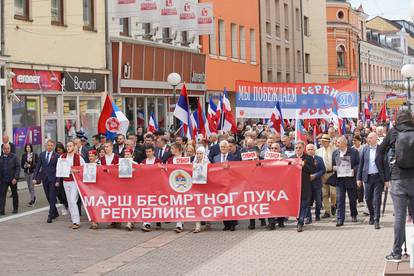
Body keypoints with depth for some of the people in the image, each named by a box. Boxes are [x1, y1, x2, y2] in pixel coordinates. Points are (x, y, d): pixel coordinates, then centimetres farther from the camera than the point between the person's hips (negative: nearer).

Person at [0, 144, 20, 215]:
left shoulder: (14, 157, -5)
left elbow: (18, 167, -8)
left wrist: (15, 178, -16)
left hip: (12, 179, -2)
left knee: (14, 194, 12)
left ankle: (15, 208, 25)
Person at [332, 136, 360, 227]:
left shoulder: (353, 152, -1)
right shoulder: (335, 153, 10)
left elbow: (358, 164, -2)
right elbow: (332, 164, 16)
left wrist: (354, 170, -18)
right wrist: (334, 168, -6)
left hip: (351, 178, -2)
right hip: (339, 179, 2)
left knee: (352, 199, 11)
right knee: (340, 199, -5)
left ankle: (354, 215, 32)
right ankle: (340, 219, -5)